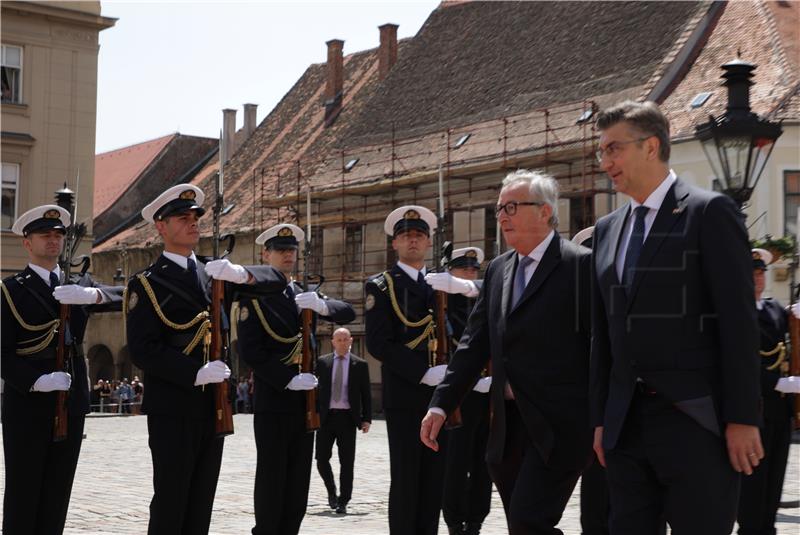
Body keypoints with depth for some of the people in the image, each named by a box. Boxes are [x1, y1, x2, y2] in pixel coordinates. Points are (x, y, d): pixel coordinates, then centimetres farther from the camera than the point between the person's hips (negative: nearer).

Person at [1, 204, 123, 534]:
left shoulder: (79, 286, 14)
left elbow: (121, 295, -3)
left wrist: (93, 295, -24)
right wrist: (36, 381, -21)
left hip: (72, 405, 4)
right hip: (27, 406, -4)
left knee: (57, 496, 8)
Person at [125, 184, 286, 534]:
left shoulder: (212, 274, 14)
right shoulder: (147, 284, -3)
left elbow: (273, 281, 9)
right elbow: (142, 350, -12)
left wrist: (240, 274, -12)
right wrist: (196, 373, -21)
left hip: (213, 408, 6)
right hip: (172, 409, -6)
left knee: (201, 505, 9)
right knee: (170, 504, -4)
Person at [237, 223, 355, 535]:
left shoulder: (306, 295, 14)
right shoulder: (255, 296, -5)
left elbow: (348, 313, 8)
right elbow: (250, 351, -13)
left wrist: (322, 305, -13)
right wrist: (287, 379, -19)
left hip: (306, 399, 6)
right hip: (272, 400, -6)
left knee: (299, 479, 9)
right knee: (271, 476, -3)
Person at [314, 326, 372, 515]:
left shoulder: (360, 365, 5)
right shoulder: (322, 362, 8)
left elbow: (366, 394, 5)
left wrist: (366, 419, -2)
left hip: (347, 417, -1)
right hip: (325, 416, 1)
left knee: (346, 462, -1)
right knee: (321, 459, 1)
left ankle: (343, 502, 6)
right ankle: (331, 490, 26)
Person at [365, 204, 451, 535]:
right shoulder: (381, 285, -1)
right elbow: (378, 343, -12)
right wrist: (424, 374, -18)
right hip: (404, 396, -5)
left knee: (434, 479, 7)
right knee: (406, 479, -4)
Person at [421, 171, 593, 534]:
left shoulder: (579, 265, -8)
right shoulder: (498, 270, 14)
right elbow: (474, 343, 13)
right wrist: (441, 404, 6)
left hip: (559, 425, -7)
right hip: (509, 425, 7)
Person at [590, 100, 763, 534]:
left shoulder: (709, 212, -4)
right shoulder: (607, 229, 15)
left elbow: (738, 320, -9)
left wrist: (742, 418, -13)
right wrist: (601, 418, 13)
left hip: (695, 418, -6)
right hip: (626, 424, 6)